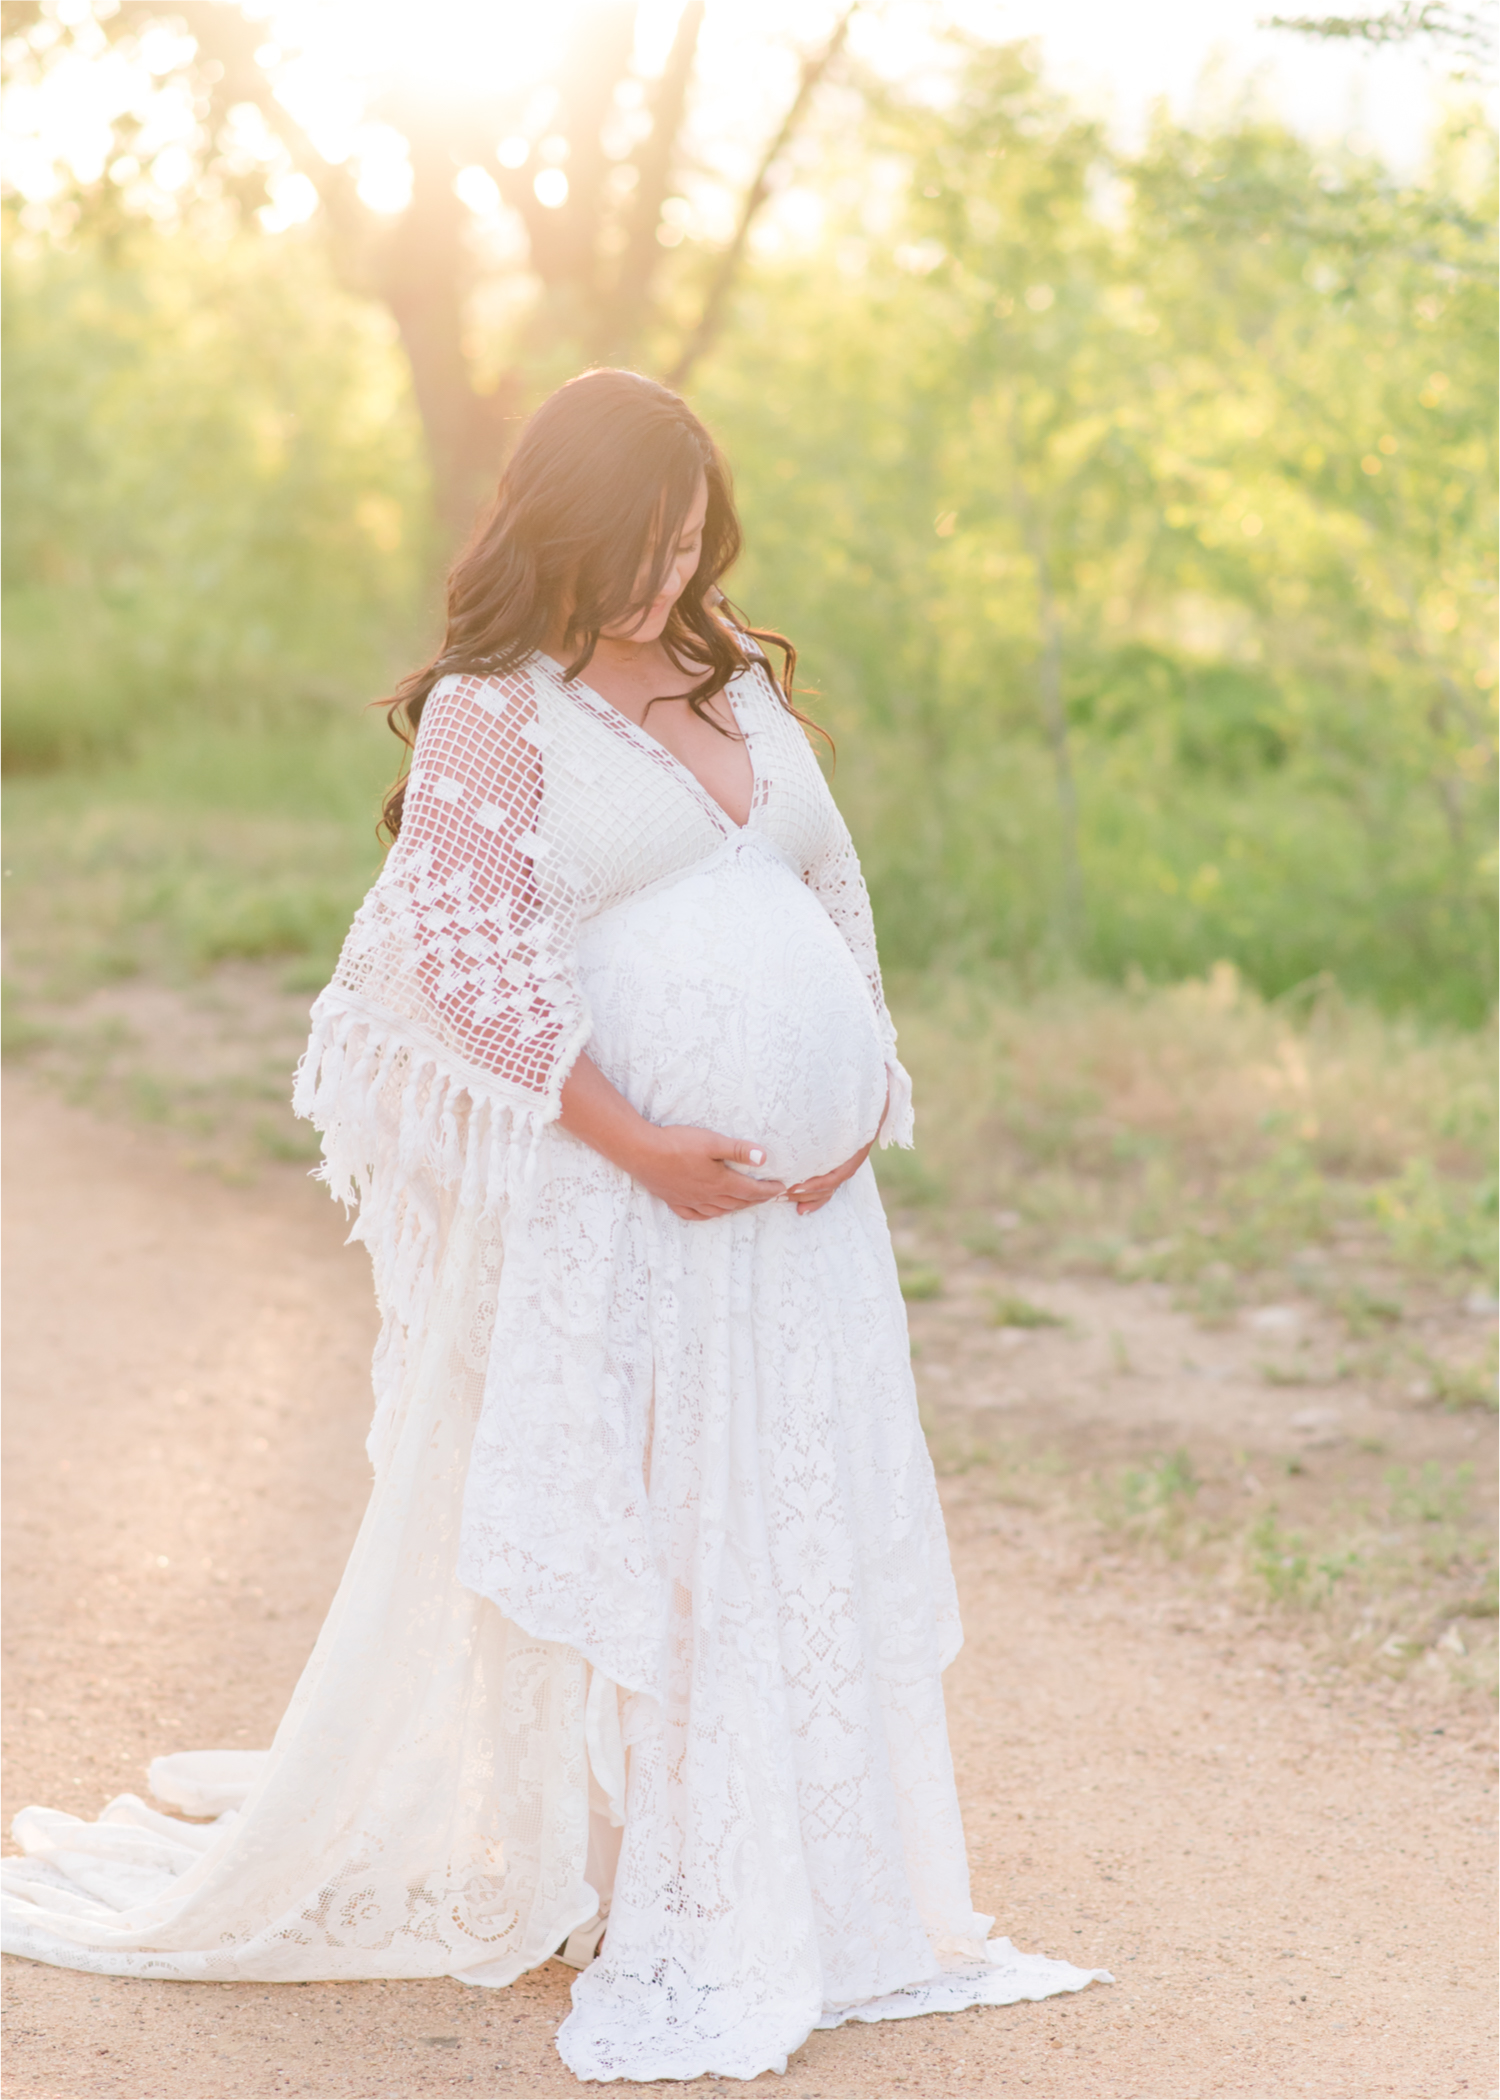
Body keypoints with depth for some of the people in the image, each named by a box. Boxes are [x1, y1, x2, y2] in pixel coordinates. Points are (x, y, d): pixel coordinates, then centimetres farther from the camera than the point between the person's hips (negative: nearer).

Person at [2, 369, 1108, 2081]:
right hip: (587, 1189, -6)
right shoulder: (493, 711, -7)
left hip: (784, 1183, 6)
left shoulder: (741, 684, 14)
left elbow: (835, 898, 15)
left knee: (787, 1515, 8)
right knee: (590, 1531, 0)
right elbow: (469, 949, -14)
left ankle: (783, 1888, 20)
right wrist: (635, 1138, -18)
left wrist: (856, 1102, 0)